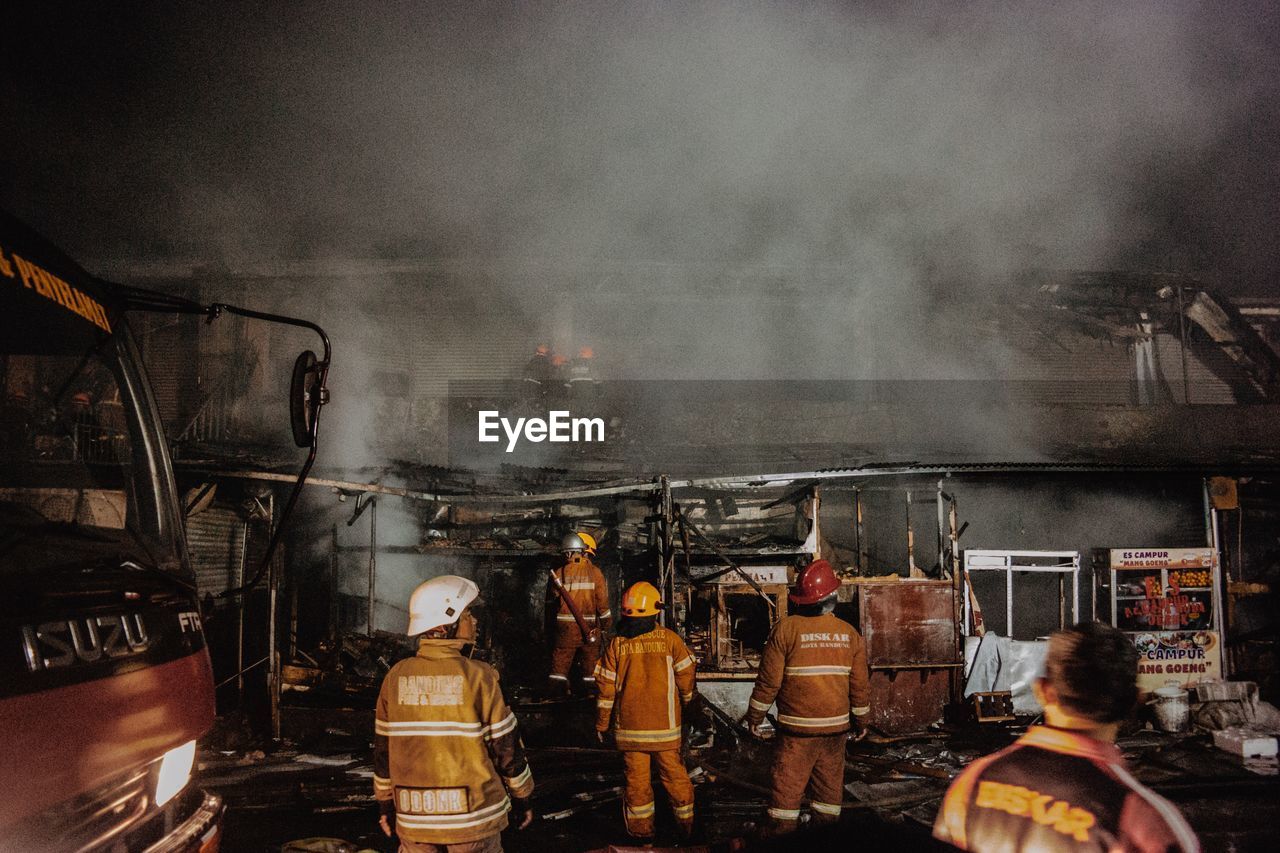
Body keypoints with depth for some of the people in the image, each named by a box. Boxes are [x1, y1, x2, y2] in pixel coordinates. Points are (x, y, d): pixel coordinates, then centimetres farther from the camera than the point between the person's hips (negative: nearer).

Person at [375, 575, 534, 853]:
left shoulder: (396, 677, -2)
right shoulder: (477, 677, -13)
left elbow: (382, 746, 6)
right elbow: (505, 746, -8)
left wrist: (385, 803, 18)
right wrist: (522, 798, 6)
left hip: (414, 817, 4)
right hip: (472, 815, -3)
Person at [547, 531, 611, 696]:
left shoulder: (559, 573, -5)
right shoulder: (594, 572, -5)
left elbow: (551, 600, 4)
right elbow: (603, 601, -5)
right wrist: (605, 625, 7)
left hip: (566, 626, 0)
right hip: (590, 626, 0)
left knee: (561, 659, 6)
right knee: (590, 659, 12)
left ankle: (557, 689, 3)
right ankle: (592, 689, 17)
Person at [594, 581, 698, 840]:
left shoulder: (616, 644, -6)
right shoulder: (670, 639, -8)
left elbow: (606, 688, -2)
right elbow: (686, 676, -1)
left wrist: (601, 723, 10)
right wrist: (687, 701, 19)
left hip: (629, 726, 0)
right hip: (665, 724, 0)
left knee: (637, 777, 10)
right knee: (673, 773, 12)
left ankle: (642, 830, 19)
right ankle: (686, 825, 25)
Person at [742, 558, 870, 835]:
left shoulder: (786, 628, -11)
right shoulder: (849, 633, 0)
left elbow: (769, 680, -8)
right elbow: (860, 684, 6)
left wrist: (755, 716, 5)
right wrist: (860, 719, 21)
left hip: (796, 728, -3)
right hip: (836, 725, 3)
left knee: (787, 785, 3)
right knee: (829, 785, 13)